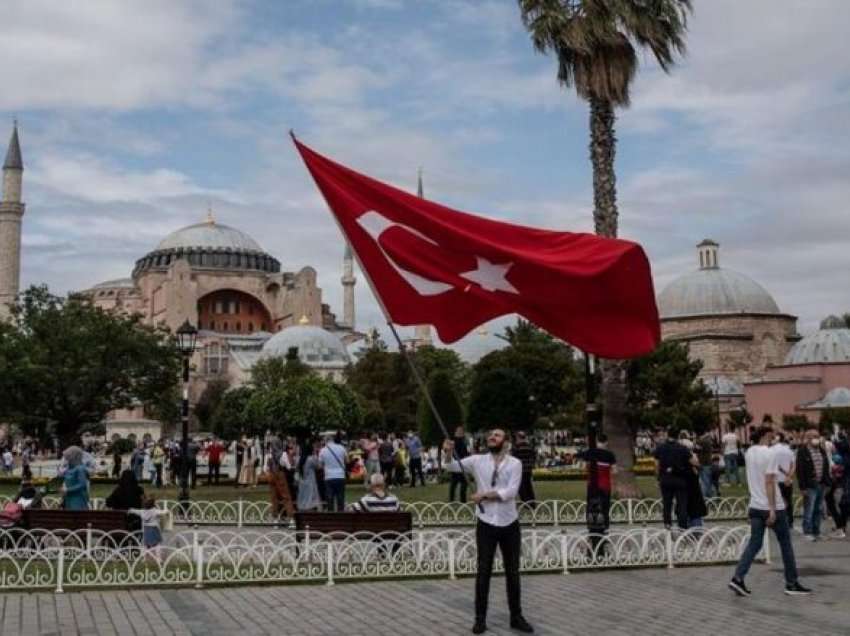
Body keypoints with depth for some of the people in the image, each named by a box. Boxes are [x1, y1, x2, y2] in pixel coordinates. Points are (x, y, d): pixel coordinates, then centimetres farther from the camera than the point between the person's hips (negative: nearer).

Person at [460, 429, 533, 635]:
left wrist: (484, 495, -16)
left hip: (509, 524, 1)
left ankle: (516, 617, 22)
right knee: (484, 571, 4)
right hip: (486, 523, 0)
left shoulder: (515, 463, -3)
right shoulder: (478, 460, 1)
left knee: (513, 572, 11)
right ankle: (480, 618, 12)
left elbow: (510, 492, -14)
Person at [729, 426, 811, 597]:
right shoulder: (770, 454, -16)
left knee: (754, 543, 6)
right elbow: (769, 483, -20)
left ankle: (738, 578, -8)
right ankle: (792, 583, 17)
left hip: (755, 506, 6)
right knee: (785, 543, 9)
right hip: (773, 507, -6)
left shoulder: (749, 452, 7)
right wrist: (772, 510, -20)